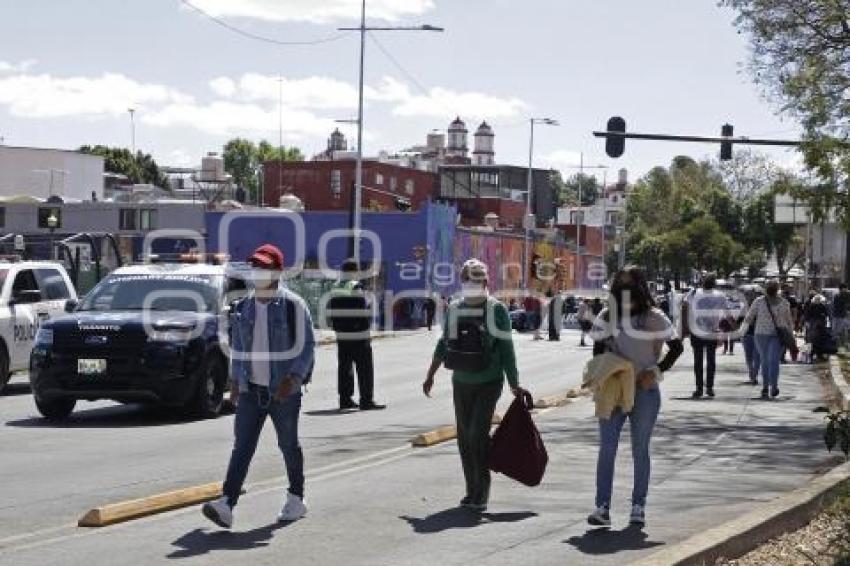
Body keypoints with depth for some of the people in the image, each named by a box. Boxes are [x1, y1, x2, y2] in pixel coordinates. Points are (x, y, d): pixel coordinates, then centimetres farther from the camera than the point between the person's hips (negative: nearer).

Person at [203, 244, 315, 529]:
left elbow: (306, 345, -8)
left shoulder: (293, 305, -8)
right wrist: (236, 380, 14)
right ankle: (226, 505, -15)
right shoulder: (243, 306, 8)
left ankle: (296, 499, 27)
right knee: (242, 446, -6)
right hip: (250, 389, 4)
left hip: (283, 391, -4)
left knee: (289, 445, 10)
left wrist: (293, 378, -20)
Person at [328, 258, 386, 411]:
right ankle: (366, 400, -3)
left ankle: (345, 399, 14)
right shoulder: (357, 287, -12)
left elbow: (331, 312, 11)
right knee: (365, 369, -1)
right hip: (359, 337, -7)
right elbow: (364, 311, -14)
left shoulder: (335, 289, 9)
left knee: (344, 367, 12)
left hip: (342, 336, 7)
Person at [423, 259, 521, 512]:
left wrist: (514, 384, -8)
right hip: (461, 383, 5)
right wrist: (431, 375, 20)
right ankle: (472, 491, 16)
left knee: (478, 433, -15)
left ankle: (482, 492, -6)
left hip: (489, 383, -5)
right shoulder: (454, 310, 7)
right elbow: (444, 344, 19)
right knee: (464, 437, 7)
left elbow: (506, 349, -6)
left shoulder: (497, 310, -7)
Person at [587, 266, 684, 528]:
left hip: (644, 391, -2)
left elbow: (676, 347, 1)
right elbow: (598, 352, 12)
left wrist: (656, 371, -9)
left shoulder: (653, 318, -3)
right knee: (606, 448, -4)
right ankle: (602, 508, -5)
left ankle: (638, 507, 13)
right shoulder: (606, 318, 5)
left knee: (640, 450, 6)